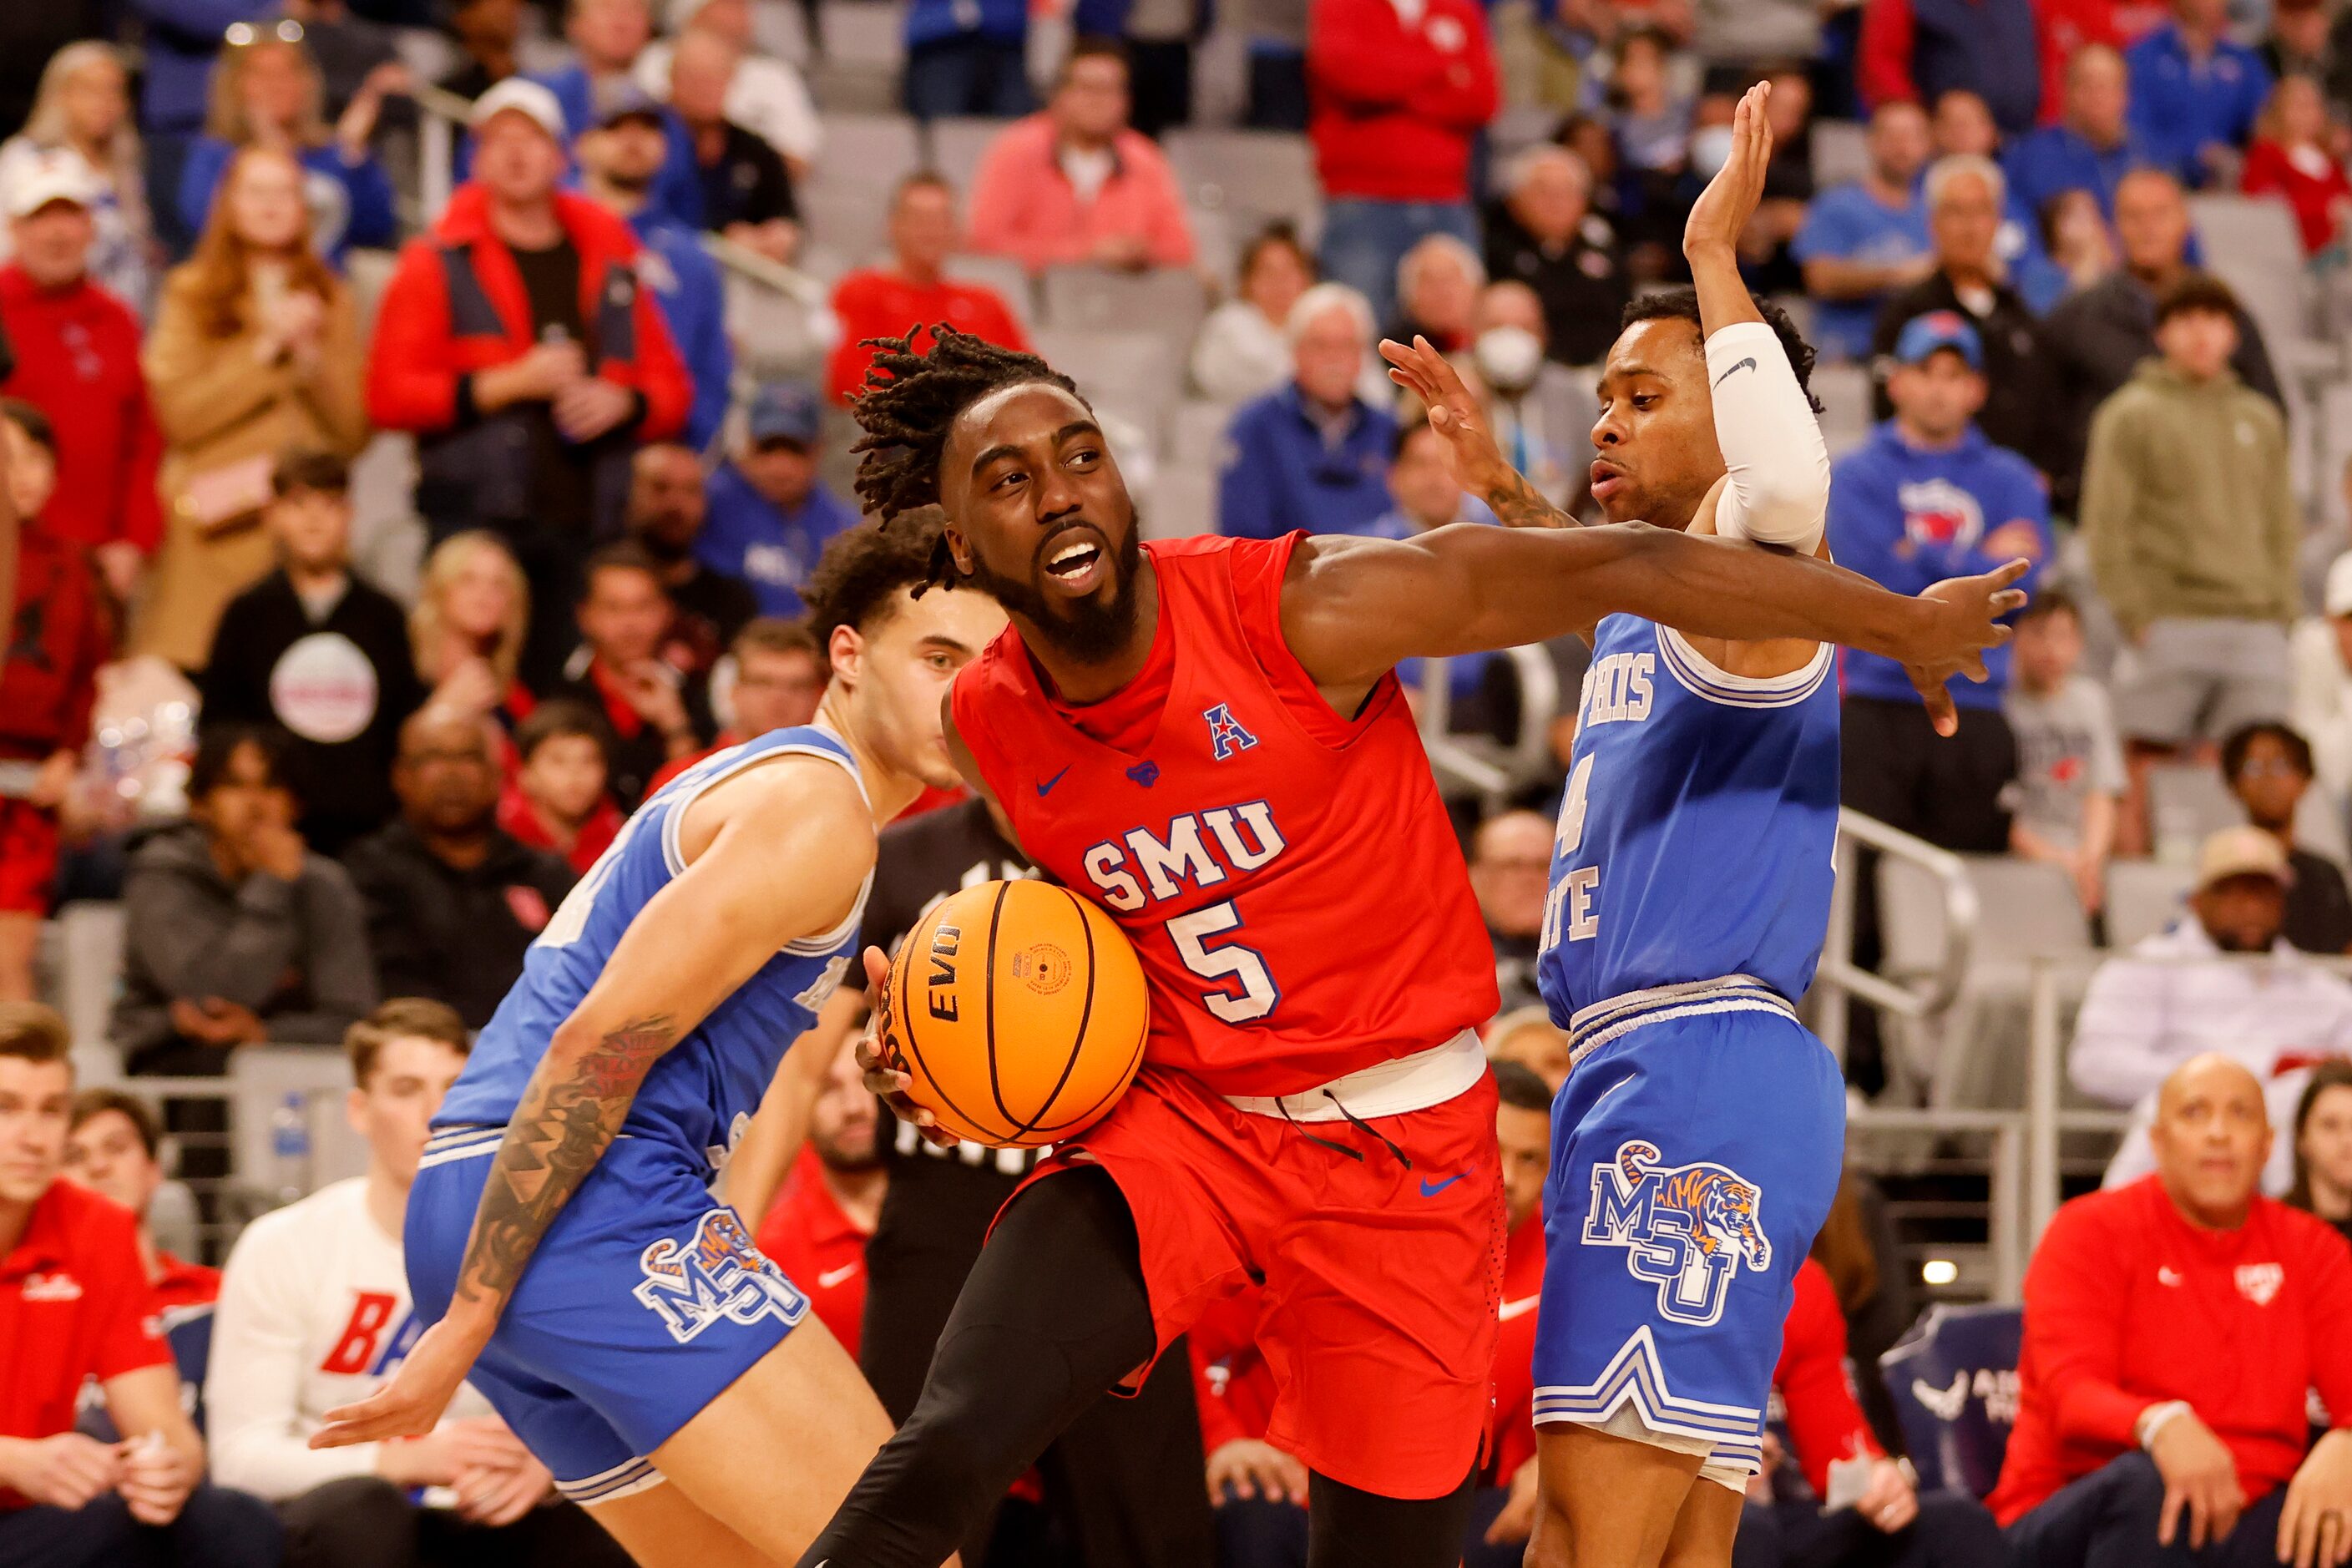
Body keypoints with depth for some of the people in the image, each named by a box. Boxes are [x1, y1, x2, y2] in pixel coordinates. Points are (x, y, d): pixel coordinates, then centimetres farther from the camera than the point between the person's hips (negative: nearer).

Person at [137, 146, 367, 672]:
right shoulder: (191, 294, 8)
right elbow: (178, 414, -4)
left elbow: (353, 432, 9)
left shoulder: (331, 302, 15)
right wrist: (267, 349, -5)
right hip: (215, 525, -2)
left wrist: (310, 354, -4)